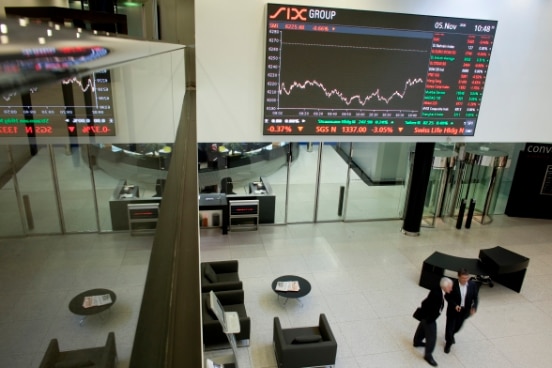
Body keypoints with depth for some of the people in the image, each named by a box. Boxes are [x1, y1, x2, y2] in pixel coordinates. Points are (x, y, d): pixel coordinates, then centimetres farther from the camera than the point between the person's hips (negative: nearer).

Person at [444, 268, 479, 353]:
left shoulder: (473, 284, -14)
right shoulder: (453, 285, -24)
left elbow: (475, 297, -2)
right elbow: (448, 297, -12)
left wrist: (474, 307, -17)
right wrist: (455, 305, -25)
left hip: (465, 310, 4)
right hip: (453, 310, -3)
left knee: (458, 326, 22)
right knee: (450, 326, 8)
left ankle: (451, 334, 57)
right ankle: (448, 343, 35)